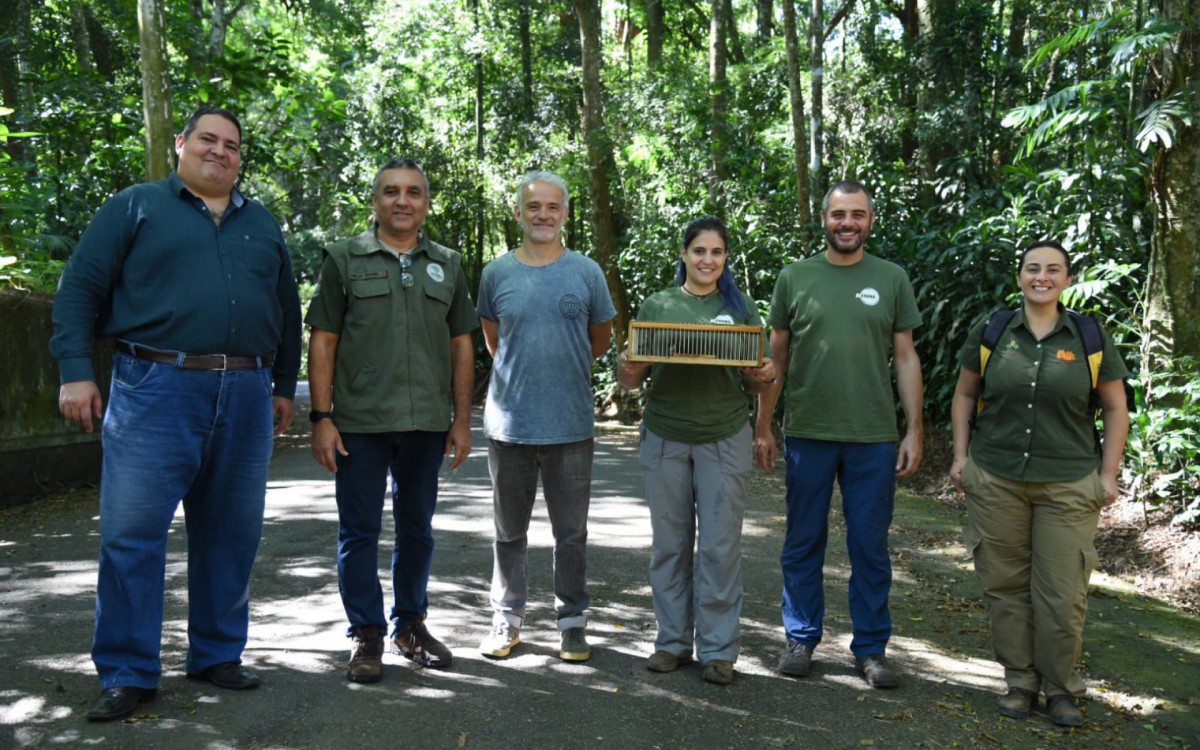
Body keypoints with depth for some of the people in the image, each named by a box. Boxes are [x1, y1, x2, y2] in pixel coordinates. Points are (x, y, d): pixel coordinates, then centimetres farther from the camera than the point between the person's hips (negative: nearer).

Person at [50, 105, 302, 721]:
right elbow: (80, 287, 3)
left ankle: (218, 654, 22)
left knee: (230, 536, 8)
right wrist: (76, 370, -7)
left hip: (245, 396, 4)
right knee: (132, 533, -4)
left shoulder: (263, 224, 19)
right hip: (155, 391, -3)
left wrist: (284, 387, 17)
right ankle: (128, 672, 7)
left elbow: (288, 311, 22)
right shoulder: (136, 207, 8)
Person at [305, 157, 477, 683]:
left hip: (427, 423, 3)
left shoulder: (447, 265, 11)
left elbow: (461, 345, 11)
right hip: (360, 422, -3)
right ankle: (366, 636, 16)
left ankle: (411, 625, 28)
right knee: (359, 531, 4)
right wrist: (322, 418, -7)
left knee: (417, 529, 13)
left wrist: (462, 420, 5)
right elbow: (323, 342, -1)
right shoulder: (345, 259, 3)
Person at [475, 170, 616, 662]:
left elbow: (601, 339, 13)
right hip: (509, 423, 1)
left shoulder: (586, 272, 2)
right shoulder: (497, 273, 4)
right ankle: (506, 619, 25)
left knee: (571, 531, 8)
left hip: (570, 424, -1)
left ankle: (572, 621, 22)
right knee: (510, 530, 12)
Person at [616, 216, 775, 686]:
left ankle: (718, 650, 10)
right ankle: (672, 641, 20)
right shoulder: (656, 306, 6)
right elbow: (631, 379, 8)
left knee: (720, 545, 0)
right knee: (670, 544, 7)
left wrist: (765, 376, -12)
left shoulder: (740, 308, 7)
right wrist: (628, 370, -14)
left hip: (724, 439, 0)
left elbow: (753, 382, 10)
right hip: (665, 438, 1)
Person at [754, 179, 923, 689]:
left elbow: (906, 358, 6)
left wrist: (914, 431, 1)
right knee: (803, 542, 9)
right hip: (807, 434, 0)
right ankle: (801, 639, 22)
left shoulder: (892, 279, 6)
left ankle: (871, 647, 20)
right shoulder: (795, 277, 5)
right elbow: (777, 356, 7)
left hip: (874, 437, 0)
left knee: (870, 546, 7)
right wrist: (763, 427, 3)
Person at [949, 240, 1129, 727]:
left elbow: (1115, 408, 7)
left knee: (1063, 593, 0)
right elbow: (965, 395, 11)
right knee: (1006, 586, 7)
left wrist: (1108, 473, 2)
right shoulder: (991, 333, 3)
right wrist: (961, 455, 5)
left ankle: (1061, 689, 19)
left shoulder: (1090, 338, 2)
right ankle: (1019, 682, 22)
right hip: (995, 482, 1)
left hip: (1068, 486, -1)